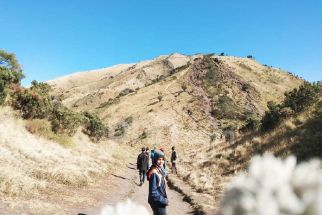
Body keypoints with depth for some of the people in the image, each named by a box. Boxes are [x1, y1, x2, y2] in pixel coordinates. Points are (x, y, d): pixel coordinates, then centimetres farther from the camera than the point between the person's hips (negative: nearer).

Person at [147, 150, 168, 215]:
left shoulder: (160, 170, 6)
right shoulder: (154, 173, -23)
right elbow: (153, 191, -24)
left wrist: (164, 199, 11)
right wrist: (163, 200, -19)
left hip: (160, 201, 9)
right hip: (158, 202, -9)